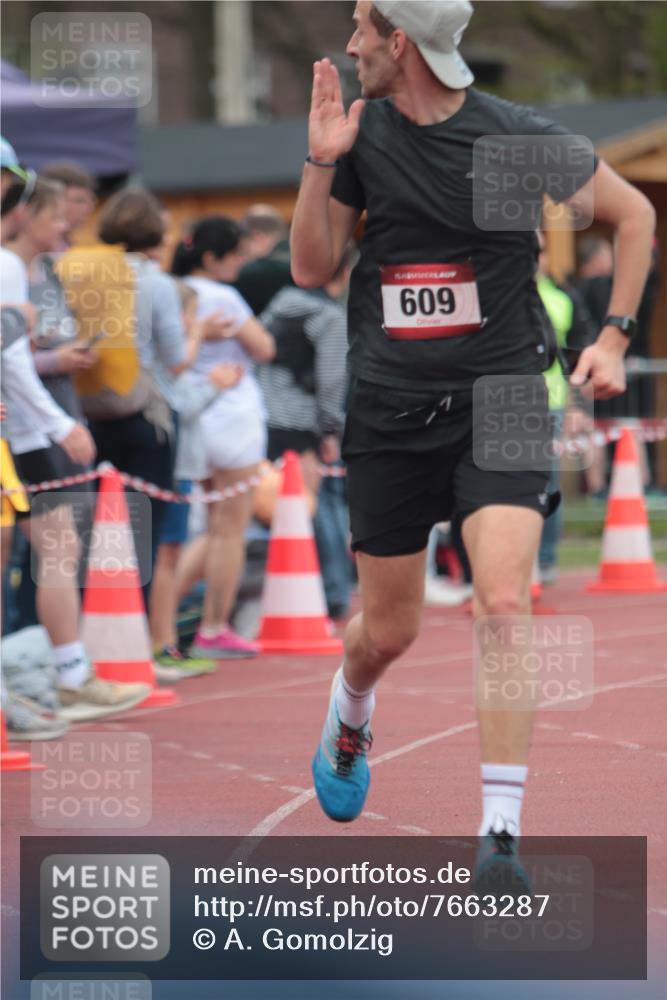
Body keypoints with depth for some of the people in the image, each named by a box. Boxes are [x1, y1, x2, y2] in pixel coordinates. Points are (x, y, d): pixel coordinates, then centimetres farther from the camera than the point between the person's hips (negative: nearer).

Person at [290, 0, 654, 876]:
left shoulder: (519, 137, -9)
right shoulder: (361, 130, 2)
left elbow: (634, 213, 5)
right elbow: (312, 269, 6)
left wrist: (614, 337, -2)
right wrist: (321, 164, -8)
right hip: (389, 408, 3)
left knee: (503, 604, -20)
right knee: (388, 630, 11)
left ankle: (502, 834, -16)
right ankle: (350, 715, 48)